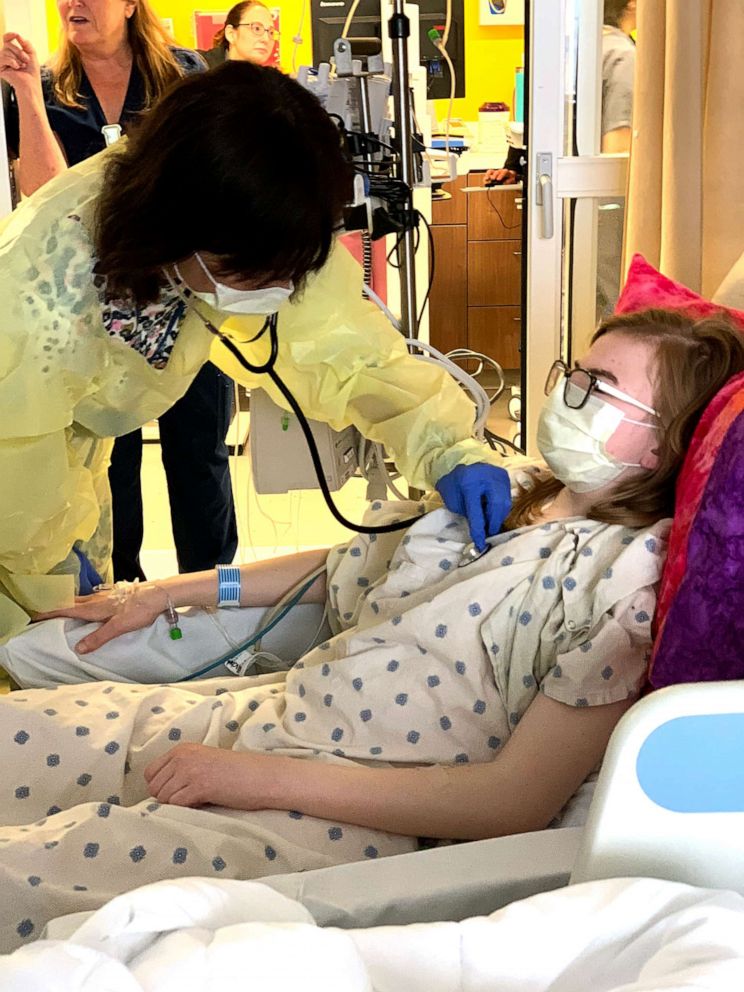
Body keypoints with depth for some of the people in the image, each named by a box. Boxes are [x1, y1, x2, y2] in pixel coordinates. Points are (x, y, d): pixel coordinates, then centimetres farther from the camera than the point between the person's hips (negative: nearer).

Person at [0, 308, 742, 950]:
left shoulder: (631, 574, -13)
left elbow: (516, 803, -18)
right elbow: (352, 570, 25)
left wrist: (266, 779, -19)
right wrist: (179, 590, 21)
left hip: (345, 819, -7)